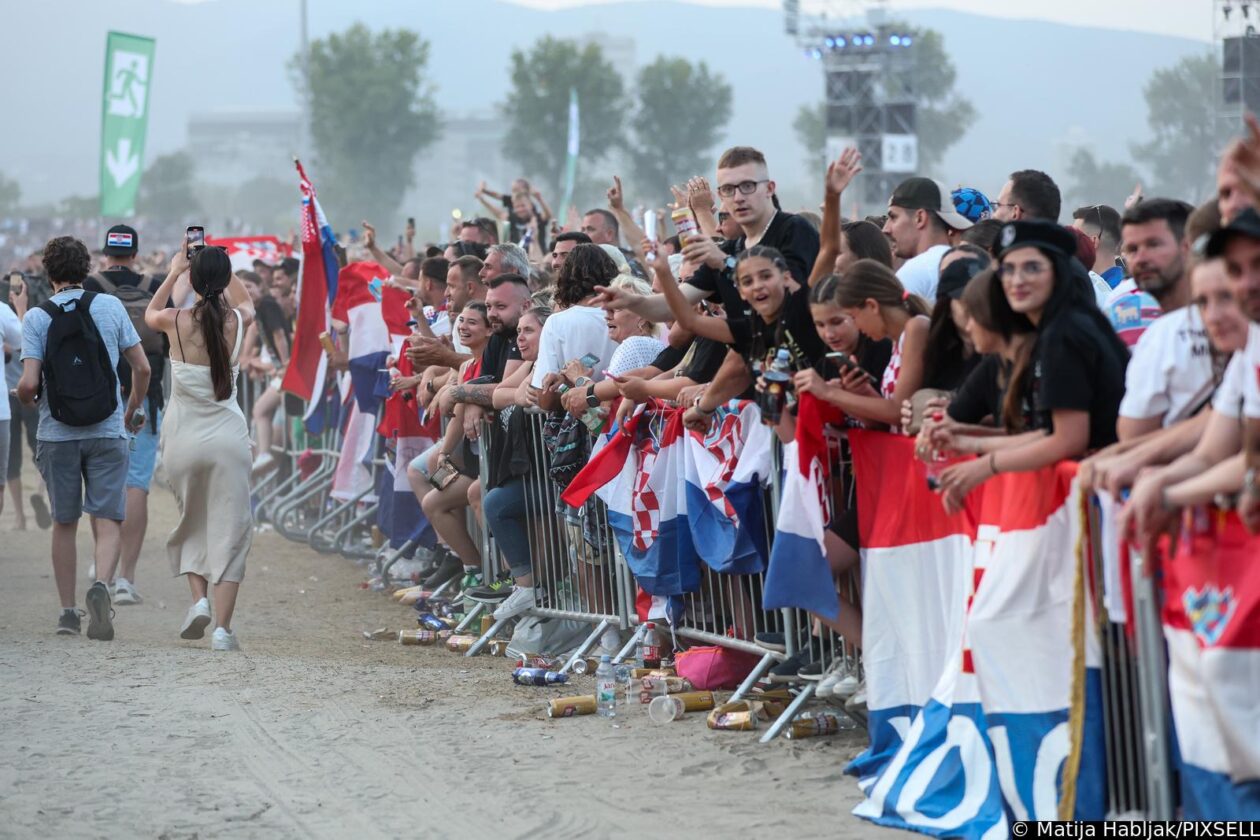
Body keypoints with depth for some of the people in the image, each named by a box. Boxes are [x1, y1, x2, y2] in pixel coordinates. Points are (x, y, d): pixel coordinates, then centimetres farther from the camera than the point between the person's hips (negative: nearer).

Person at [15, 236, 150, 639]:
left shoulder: (36, 318, -5)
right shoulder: (110, 307, 0)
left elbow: (29, 384, -13)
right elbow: (142, 368, 1)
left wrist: (23, 397, 11)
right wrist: (131, 412, 17)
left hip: (56, 435, 0)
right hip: (107, 433, 0)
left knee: (64, 522, 13)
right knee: (107, 522, 0)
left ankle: (67, 612, 16)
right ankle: (101, 584, -27)